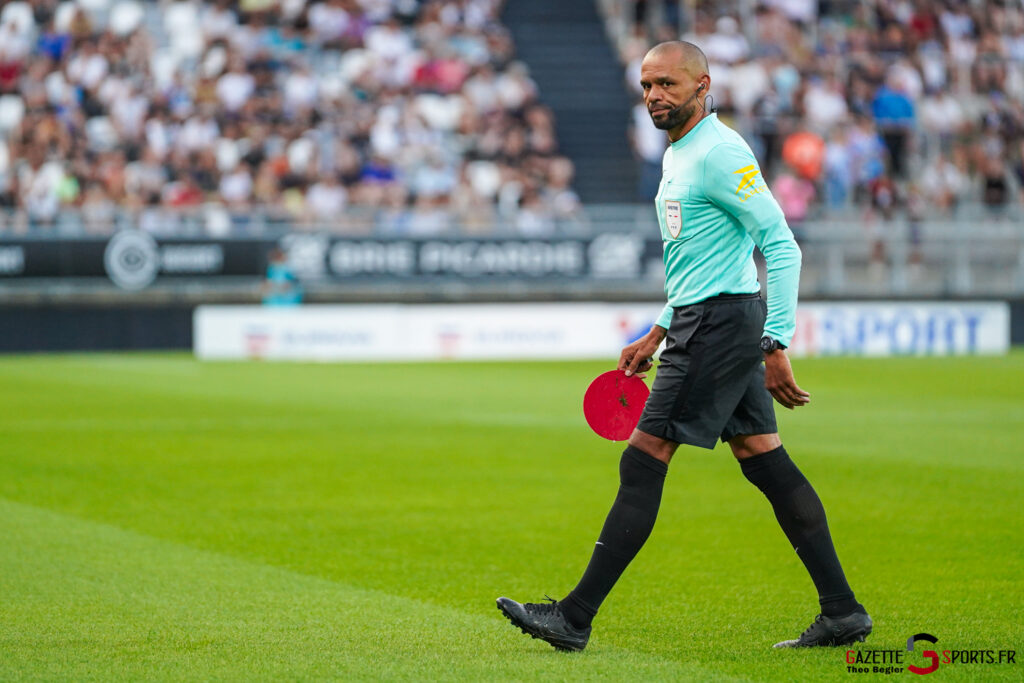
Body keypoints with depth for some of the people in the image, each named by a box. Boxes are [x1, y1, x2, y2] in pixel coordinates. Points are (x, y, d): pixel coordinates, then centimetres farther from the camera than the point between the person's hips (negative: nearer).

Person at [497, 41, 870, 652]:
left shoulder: (721, 154, -14)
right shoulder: (678, 154, 18)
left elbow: (782, 246, -17)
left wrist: (777, 344, -21)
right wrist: (658, 335, 24)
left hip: (721, 324, -10)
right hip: (701, 322, 10)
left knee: (644, 461, -9)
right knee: (765, 460, 9)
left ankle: (575, 618, -7)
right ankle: (842, 611, 10)